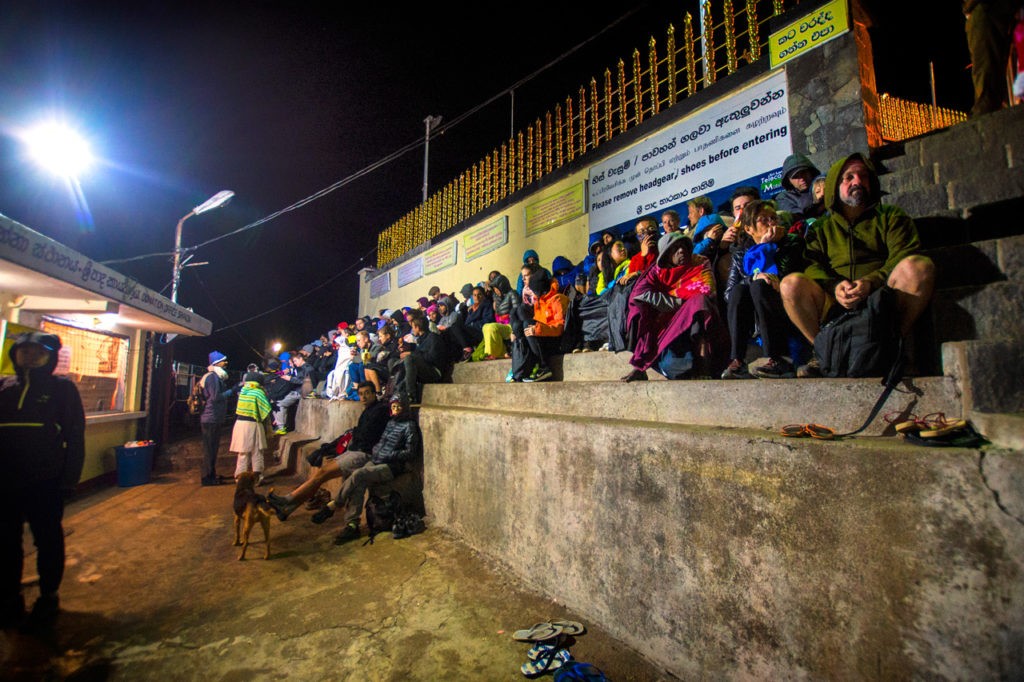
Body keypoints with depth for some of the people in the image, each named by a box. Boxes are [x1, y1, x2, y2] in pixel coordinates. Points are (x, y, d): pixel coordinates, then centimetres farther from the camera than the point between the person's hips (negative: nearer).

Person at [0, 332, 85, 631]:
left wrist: (69, 479, -12)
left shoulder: (63, 388, -6)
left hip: (46, 484, -4)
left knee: (48, 541, 9)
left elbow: (75, 437, -8)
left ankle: (48, 598, 24)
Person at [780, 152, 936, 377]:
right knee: (791, 284, -26)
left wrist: (871, 282, -20)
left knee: (919, 265, -29)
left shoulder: (891, 216, 19)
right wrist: (835, 286, -20)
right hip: (836, 304, 0)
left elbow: (903, 256, 1)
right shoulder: (821, 228, 20)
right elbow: (812, 266, 4)